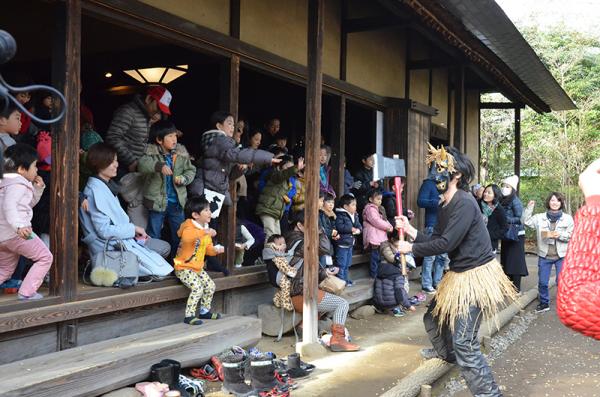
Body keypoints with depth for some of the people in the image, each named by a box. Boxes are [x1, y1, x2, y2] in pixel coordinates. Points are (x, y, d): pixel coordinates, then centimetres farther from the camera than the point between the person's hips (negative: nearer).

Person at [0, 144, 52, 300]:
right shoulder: (18, 184, -11)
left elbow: (29, 203, 30)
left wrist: (38, 188, 15)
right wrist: (19, 226, -43)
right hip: (16, 233, -10)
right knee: (45, 257, 1)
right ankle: (26, 292, -5)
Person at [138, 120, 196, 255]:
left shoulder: (181, 152, -1)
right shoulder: (151, 152, -11)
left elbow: (191, 170, 5)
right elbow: (142, 164, -29)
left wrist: (184, 178, -15)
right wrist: (159, 166, -45)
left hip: (177, 201, 3)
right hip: (157, 201, -3)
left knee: (179, 235, 15)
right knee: (154, 236, 8)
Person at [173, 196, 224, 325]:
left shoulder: (206, 230, 9)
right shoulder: (189, 227, -18)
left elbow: (208, 248, 17)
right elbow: (186, 237, -44)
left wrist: (215, 250, -5)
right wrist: (204, 232, -51)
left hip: (198, 267, 9)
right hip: (184, 267, -9)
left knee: (210, 285, 6)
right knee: (198, 288, -22)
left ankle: (204, 311, 23)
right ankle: (189, 316, -13)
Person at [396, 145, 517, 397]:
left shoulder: (464, 203, -21)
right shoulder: (446, 205, 10)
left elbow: (446, 243, -25)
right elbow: (435, 239, 8)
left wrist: (412, 248, -14)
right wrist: (410, 230, -1)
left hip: (476, 275, -10)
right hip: (459, 273, 10)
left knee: (464, 342, -15)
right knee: (434, 316, 26)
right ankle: (446, 351, 55)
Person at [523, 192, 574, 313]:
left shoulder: (568, 218, 0)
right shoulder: (540, 217, 2)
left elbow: (572, 235, -2)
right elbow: (526, 222, -6)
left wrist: (559, 235, -18)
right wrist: (529, 208, -12)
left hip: (562, 255, -2)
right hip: (544, 255, 2)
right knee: (542, 282, 8)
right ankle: (544, 303, 25)